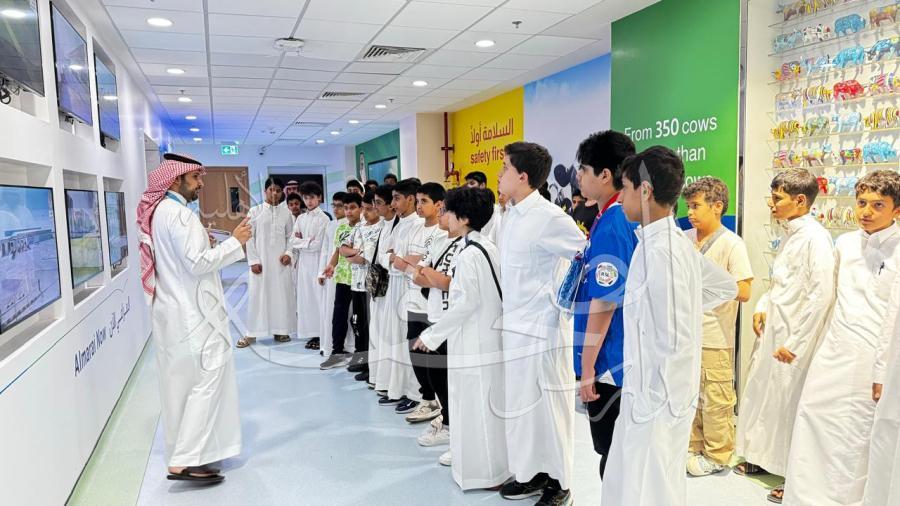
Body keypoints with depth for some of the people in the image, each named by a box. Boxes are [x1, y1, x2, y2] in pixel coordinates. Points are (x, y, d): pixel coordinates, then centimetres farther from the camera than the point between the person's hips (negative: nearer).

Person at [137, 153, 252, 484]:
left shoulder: (158, 211, 13)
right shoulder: (179, 214, -17)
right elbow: (197, 263, -21)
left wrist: (202, 242, 17)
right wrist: (235, 241, -15)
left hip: (172, 311, 10)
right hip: (192, 314, -10)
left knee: (181, 382, 16)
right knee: (206, 381, -6)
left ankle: (182, 451, 27)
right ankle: (185, 461, -6)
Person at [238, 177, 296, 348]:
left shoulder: (286, 213, 6)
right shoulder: (255, 211, 0)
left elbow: (290, 237, 9)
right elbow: (250, 238, -1)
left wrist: (289, 253, -7)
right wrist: (253, 260, -7)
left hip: (281, 261, 2)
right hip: (260, 260, -2)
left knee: (282, 294, 5)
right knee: (258, 295, 1)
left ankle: (280, 330, 16)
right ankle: (251, 333, 9)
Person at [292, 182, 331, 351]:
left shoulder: (323, 218, -5)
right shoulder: (300, 218, 13)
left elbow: (318, 244, -12)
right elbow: (293, 241, 6)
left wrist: (301, 242, -3)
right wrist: (308, 241, -7)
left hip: (317, 262, -6)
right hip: (303, 262, 6)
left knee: (319, 297, -4)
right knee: (305, 297, 7)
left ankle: (322, 335, 2)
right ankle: (312, 334, 14)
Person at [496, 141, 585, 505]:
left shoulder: (549, 217, -16)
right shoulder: (510, 216, 9)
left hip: (542, 328, -8)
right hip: (514, 326, 8)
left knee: (549, 406, 5)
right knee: (519, 404, 16)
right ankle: (531, 473, 32)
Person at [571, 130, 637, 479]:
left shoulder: (610, 225, -20)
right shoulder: (634, 218, 8)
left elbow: (604, 303, -21)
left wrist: (587, 366, -17)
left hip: (609, 360, -9)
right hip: (628, 356, 9)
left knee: (612, 454, 5)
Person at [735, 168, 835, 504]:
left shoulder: (815, 238, -16)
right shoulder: (789, 235, 11)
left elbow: (821, 295, -21)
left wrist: (795, 343, -19)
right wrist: (762, 308, 5)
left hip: (794, 340, -8)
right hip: (772, 330, 8)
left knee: (790, 405, 2)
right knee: (759, 392, 16)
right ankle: (763, 457, 34)